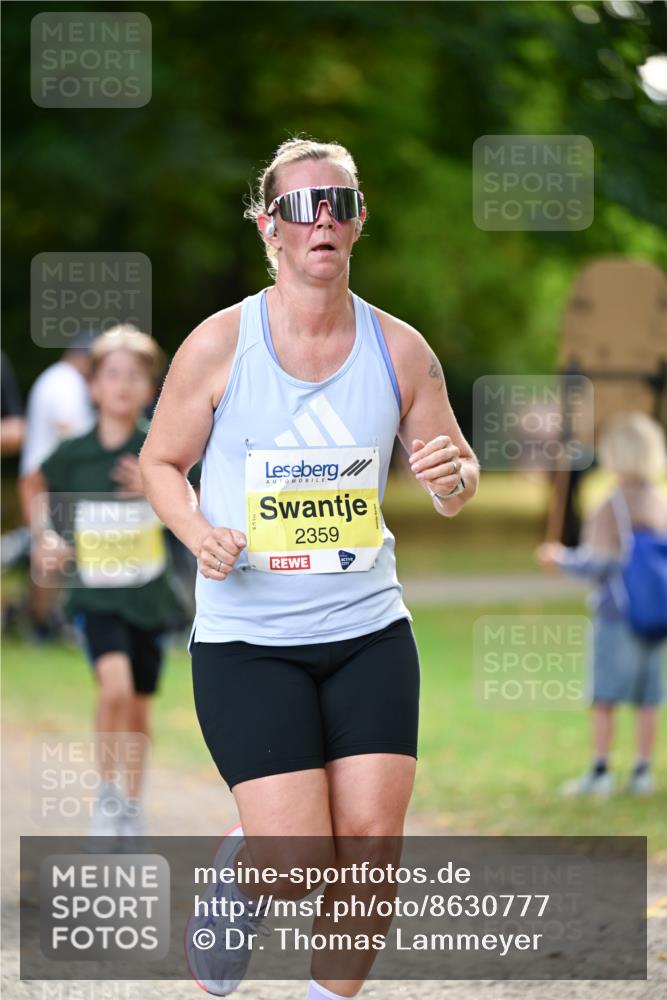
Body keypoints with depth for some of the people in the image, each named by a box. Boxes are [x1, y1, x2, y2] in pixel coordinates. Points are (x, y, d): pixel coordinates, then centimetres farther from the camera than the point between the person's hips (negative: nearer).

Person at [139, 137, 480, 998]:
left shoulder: (399, 349, 1)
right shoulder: (218, 345, -6)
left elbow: (455, 486, 11)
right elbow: (160, 461, 6)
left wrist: (454, 478, -14)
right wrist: (198, 533, -14)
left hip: (369, 630, 3)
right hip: (245, 637, -3)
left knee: (371, 844, -4)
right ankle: (235, 881, 26)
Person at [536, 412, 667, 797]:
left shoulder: (611, 508, -13)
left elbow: (598, 563, -16)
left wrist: (561, 558, 0)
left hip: (617, 613, -6)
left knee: (605, 696, 1)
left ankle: (600, 771, 2)